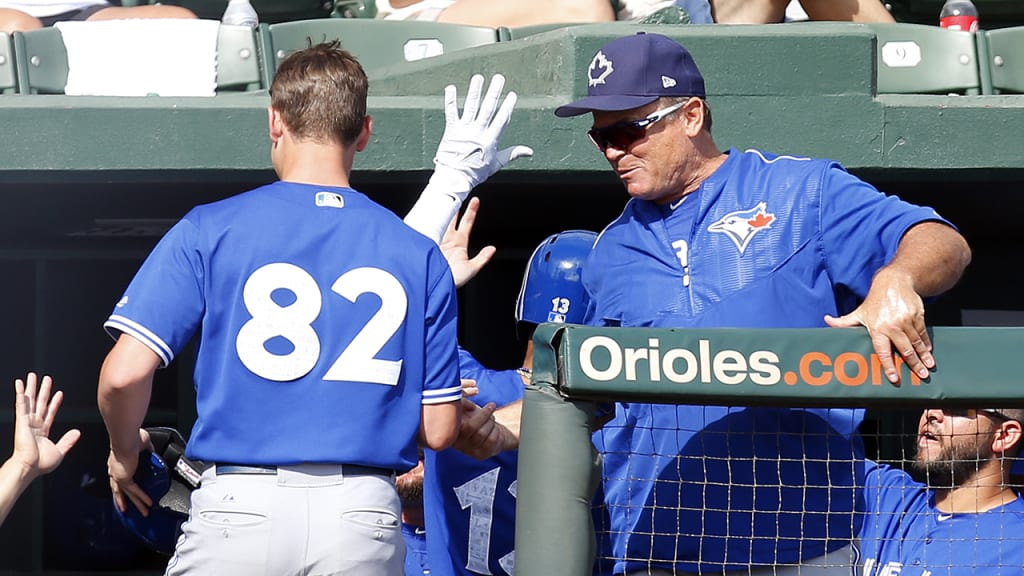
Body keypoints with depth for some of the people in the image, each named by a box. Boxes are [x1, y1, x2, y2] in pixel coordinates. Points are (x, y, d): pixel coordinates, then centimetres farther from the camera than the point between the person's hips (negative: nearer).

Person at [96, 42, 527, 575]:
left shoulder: (209, 230, 1)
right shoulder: (419, 254, 5)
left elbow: (124, 373, -5)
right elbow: (438, 429, 6)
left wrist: (124, 454, 16)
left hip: (242, 507, -2)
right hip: (365, 514, 2)